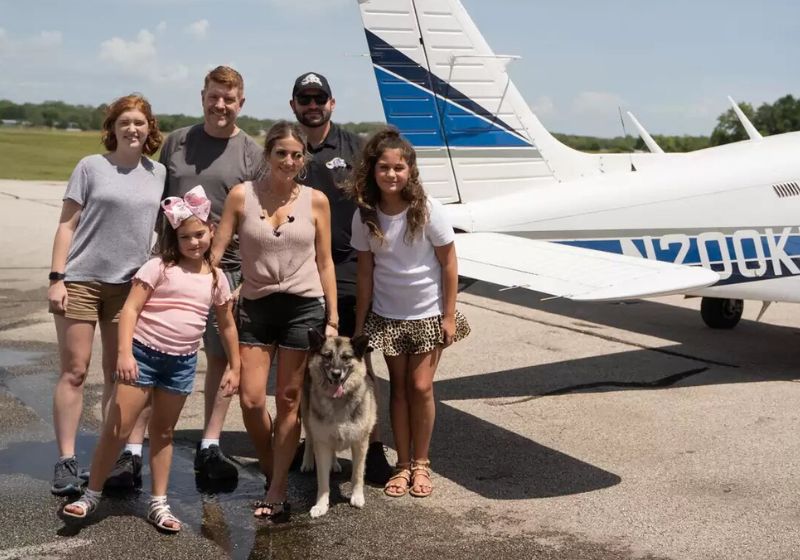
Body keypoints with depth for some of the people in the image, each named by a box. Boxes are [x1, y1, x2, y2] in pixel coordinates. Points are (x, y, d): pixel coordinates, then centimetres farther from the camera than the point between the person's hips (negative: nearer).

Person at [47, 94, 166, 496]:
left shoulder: (158, 174, 8)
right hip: (81, 280, -3)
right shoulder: (91, 167, -1)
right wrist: (56, 278, -8)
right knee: (74, 371, -2)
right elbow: (67, 224, -2)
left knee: (119, 373, 9)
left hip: (129, 283, 3)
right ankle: (66, 462, 4)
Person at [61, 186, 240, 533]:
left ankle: (159, 504, 23)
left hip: (182, 362, 4)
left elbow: (227, 325, 16)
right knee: (117, 429, -3)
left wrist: (235, 367, 15)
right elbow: (130, 309, -12)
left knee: (163, 432, 15)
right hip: (142, 353, -3)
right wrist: (124, 353, -23)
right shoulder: (159, 268, -7)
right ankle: (91, 495, 12)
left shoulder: (216, 278, 6)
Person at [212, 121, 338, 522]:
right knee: (250, 400, -3)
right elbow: (215, 251, 1)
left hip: (304, 307, 0)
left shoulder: (316, 201, 2)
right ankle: (272, 474, 22)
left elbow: (324, 264, 6)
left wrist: (332, 319, 4)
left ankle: (277, 493, 15)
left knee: (288, 402, 5)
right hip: (255, 306, 1)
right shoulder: (242, 196, 0)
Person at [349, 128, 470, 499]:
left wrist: (449, 316, -9)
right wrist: (359, 325, 0)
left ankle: (421, 464, 15)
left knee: (420, 387, -1)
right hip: (388, 316, 2)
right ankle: (403, 464, 18)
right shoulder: (365, 216, -9)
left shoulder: (428, 210, -17)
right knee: (399, 387, 8)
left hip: (428, 314, -2)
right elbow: (365, 272, -2)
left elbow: (449, 265, -10)